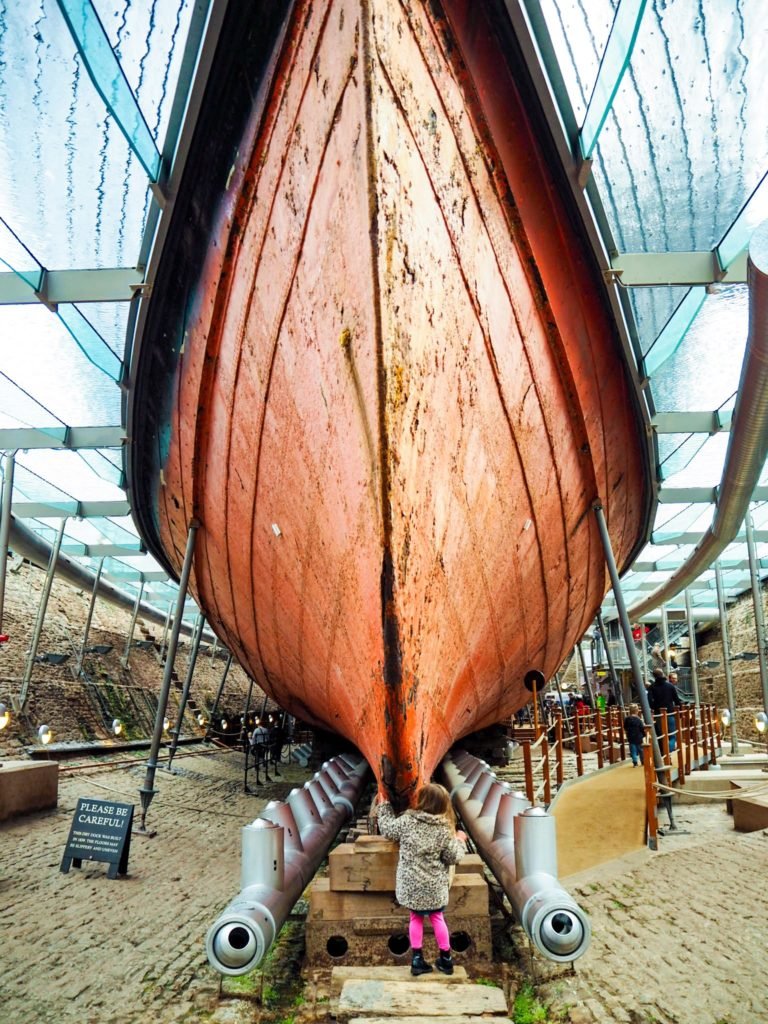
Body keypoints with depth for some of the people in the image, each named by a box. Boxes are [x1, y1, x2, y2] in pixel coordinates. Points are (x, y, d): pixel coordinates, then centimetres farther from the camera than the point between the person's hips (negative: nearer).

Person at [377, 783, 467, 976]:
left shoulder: (407, 820, -12)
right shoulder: (445, 829, -13)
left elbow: (386, 829, 3)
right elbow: (453, 857, -8)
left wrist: (384, 806, 16)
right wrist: (460, 841, 11)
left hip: (411, 884, 0)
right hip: (434, 885, 0)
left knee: (416, 918, 17)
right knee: (437, 918, 17)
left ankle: (417, 959, 21)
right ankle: (445, 959, 28)